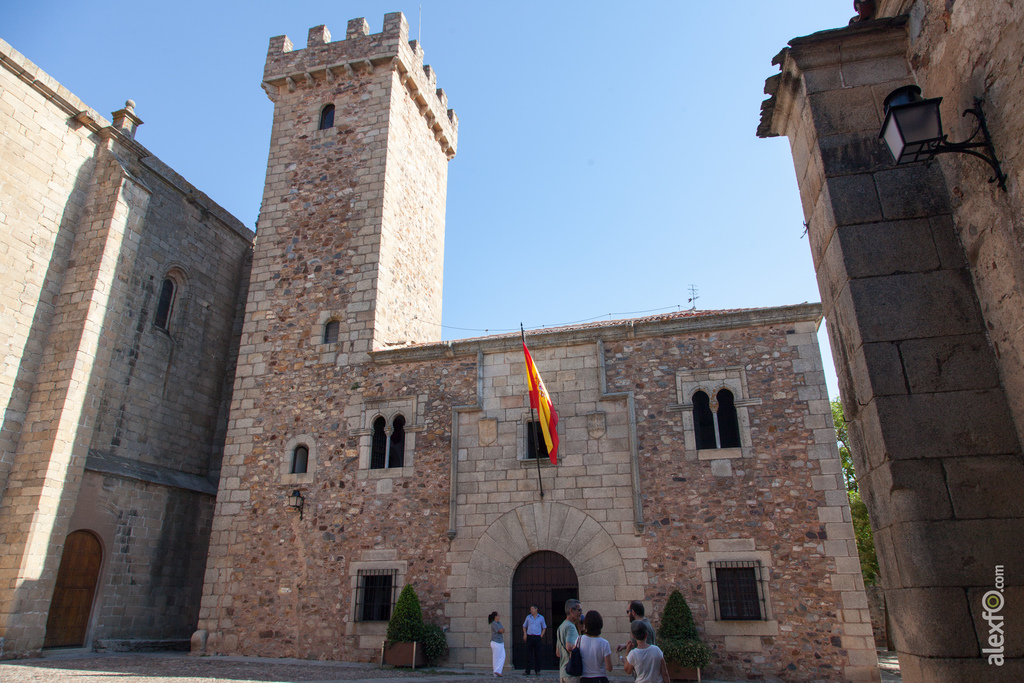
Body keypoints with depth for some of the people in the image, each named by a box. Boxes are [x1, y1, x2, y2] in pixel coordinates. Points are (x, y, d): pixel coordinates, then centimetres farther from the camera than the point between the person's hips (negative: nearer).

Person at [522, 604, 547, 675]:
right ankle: (527, 671, 3)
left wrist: (541, 635, 1)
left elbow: (544, 627, 13)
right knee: (528, 654, -1)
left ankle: (537, 671, 8)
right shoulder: (528, 617, 9)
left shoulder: (541, 617, 6)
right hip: (529, 637, 1)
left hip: (537, 637, -1)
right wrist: (525, 634, 2)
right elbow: (524, 626, 17)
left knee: (537, 654, 0)